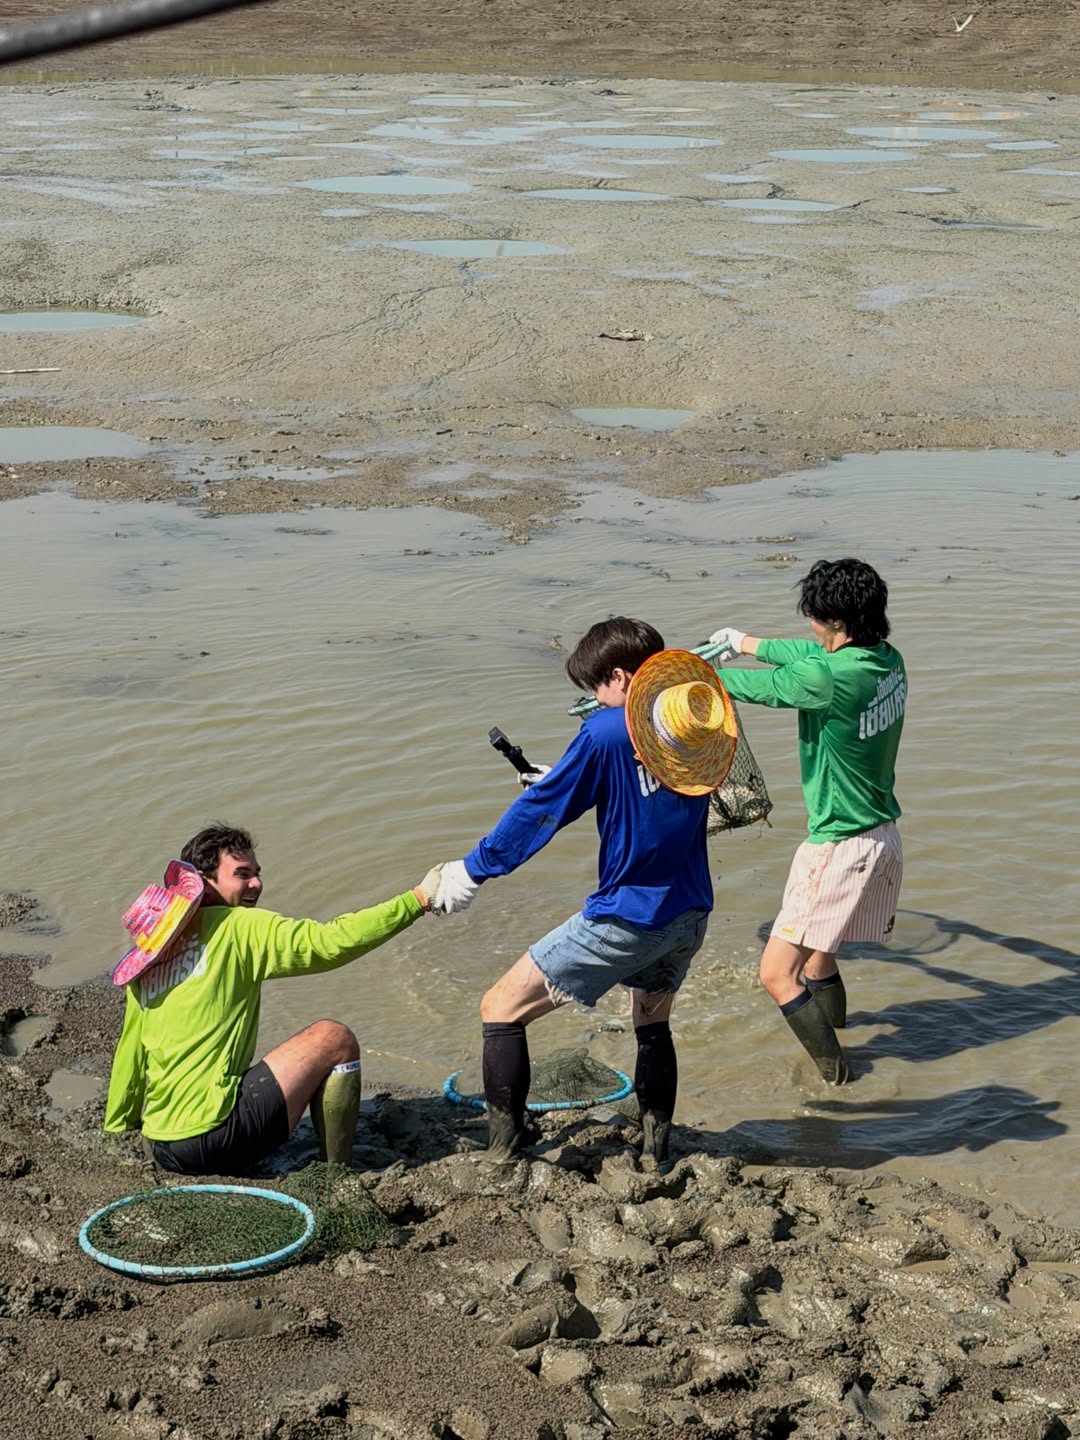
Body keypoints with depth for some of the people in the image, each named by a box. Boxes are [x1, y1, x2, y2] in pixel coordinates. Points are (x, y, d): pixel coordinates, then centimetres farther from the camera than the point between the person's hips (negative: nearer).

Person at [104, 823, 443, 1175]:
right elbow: (332, 942, -13)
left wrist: (116, 1130, 32)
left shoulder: (151, 952, 15)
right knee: (335, 1039, 0)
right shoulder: (237, 928, -6)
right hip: (208, 1138, -8)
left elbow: (129, 1053, 21)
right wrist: (418, 899, -8)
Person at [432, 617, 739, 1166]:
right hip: (688, 915, 7)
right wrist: (569, 783, 27)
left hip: (625, 920, -7)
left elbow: (541, 810, -10)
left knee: (501, 1008, 2)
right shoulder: (698, 724, 4)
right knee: (652, 1023, 30)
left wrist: (470, 872, -2)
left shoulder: (606, 732, -14)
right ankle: (655, 1154, 33)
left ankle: (503, 1157, 2)